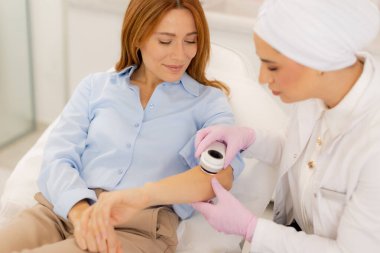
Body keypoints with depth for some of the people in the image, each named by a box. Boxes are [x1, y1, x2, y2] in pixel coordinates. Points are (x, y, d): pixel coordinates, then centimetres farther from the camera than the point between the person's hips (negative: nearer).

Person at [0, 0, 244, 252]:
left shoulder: (209, 101, 9)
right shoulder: (95, 86, 16)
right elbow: (57, 159, 5)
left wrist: (140, 195, -28)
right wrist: (81, 210, -18)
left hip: (138, 226, -3)